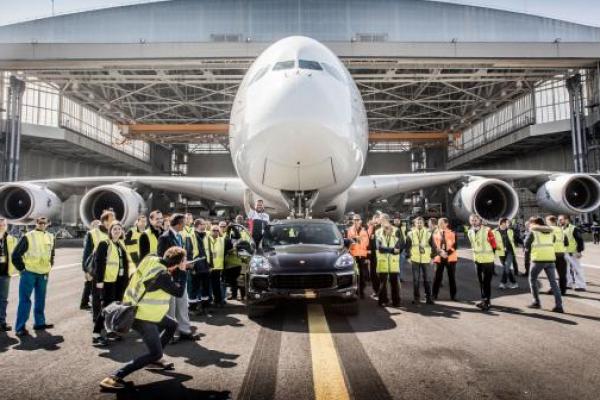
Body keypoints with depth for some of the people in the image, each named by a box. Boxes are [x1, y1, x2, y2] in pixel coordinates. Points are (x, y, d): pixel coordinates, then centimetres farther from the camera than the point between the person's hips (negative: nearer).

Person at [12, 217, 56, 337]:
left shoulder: (50, 237, 8)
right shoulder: (28, 237, -9)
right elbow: (16, 255, -8)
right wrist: (22, 268, -7)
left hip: (43, 274, 5)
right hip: (29, 273, -5)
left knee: (41, 300, 13)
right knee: (25, 300, -4)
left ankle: (39, 323, 24)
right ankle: (20, 327, 0)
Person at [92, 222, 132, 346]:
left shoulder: (121, 244, 15)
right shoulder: (104, 244, -8)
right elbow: (99, 263, -13)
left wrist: (126, 277, 16)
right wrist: (99, 280, -19)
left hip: (120, 280, 7)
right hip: (108, 280, -7)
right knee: (105, 306, -8)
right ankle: (96, 335, -4)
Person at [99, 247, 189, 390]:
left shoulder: (153, 260, -4)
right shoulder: (161, 275, -29)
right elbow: (179, 292, -18)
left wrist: (178, 271, -5)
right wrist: (182, 272, -11)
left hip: (142, 311, 9)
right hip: (141, 317, -9)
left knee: (172, 325, 23)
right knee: (156, 354, -7)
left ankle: (155, 360, 31)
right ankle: (114, 377, -9)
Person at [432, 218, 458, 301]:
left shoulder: (452, 233, 6)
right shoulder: (435, 233, 7)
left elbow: (454, 245, 0)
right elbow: (434, 246, 1)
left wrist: (448, 251, -18)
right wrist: (439, 252, -18)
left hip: (450, 257, 0)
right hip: (439, 257, 0)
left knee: (452, 277, 5)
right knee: (438, 276, 1)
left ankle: (453, 295, 15)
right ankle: (434, 295, 11)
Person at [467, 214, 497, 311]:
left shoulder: (487, 230, -14)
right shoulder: (470, 232, 5)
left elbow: (494, 243, -8)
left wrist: (489, 253, -2)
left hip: (487, 260, -6)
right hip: (477, 260, 6)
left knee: (486, 281, -5)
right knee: (481, 281, 13)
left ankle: (486, 301, 0)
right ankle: (485, 300, 23)